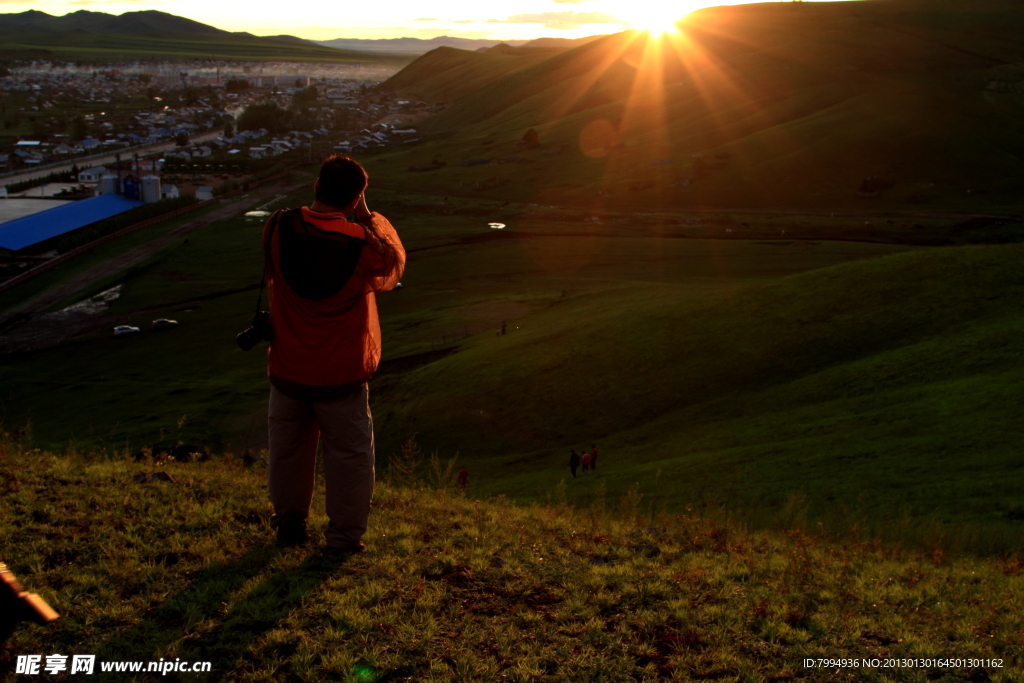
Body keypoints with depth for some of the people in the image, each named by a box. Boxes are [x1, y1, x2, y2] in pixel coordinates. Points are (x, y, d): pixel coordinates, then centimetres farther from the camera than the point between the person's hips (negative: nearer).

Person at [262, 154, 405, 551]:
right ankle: (345, 535, 21)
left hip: (287, 369, 3)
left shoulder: (277, 229, -11)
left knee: (288, 449, 21)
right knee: (350, 452, 13)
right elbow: (394, 266, 3)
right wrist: (369, 219, 3)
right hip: (341, 375, -3)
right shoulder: (364, 244, -19)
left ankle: (289, 525, 36)